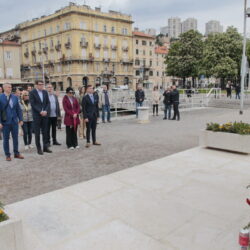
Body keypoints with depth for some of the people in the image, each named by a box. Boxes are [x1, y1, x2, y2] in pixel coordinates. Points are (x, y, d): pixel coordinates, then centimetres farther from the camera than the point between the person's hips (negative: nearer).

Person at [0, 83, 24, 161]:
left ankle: (16, 153, 22)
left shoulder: (15, 97, 4)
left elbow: (18, 109, 8)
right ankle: (7, 155, 17)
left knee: (15, 138, 10)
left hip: (14, 121, 3)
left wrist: (20, 119, 4)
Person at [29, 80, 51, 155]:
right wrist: (40, 111, -16)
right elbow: (33, 104, -10)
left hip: (45, 114, 4)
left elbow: (48, 103, 8)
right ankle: (39, 149, 8)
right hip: (37, 115, -4)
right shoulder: (32, 92, -3)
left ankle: (46, 147, 15)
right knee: (37, 133, 1)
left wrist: (46, 111, -8)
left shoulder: (45, 92, 10)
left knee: (45, 132, 7)